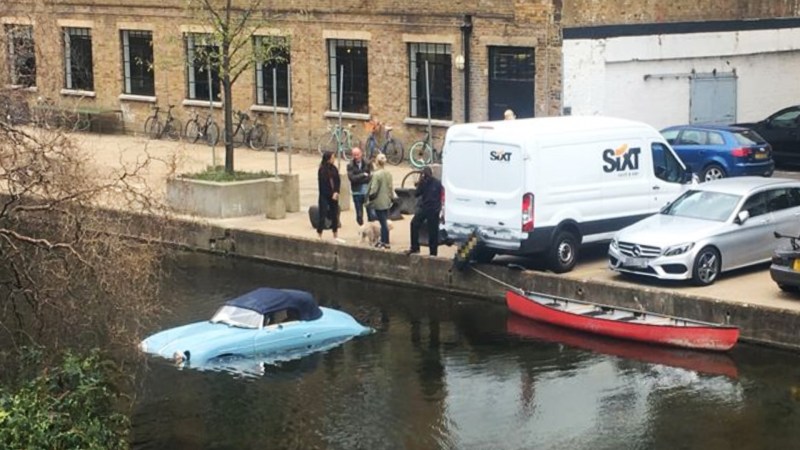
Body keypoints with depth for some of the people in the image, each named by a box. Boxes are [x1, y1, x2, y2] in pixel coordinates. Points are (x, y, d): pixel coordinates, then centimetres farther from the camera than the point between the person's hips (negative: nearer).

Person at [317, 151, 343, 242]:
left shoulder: (334, 169, 4)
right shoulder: (322, 170, -11)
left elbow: (338, 182, 4)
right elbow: (323, 185, -12)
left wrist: (336, 192, -11)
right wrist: (331, 195, -11)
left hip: (334, 196, 6)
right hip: (324, 197, -6)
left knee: (335, 215, 11)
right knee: (322, 215, -3)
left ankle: (336, 236, 21)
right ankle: (319, 237, 3)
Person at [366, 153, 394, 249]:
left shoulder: (376, 174, -19)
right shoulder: (388, 174, 1)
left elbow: (373, 190, -17)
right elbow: (390, 187, 8)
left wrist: (369, 199, -4)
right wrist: (391, 197, 20)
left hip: (379, 202, -6)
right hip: (387, 201, 6)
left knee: (383, 222, -1)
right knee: (384, 222, 15)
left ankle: (386, 243, 4)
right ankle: (383, 240, 24)